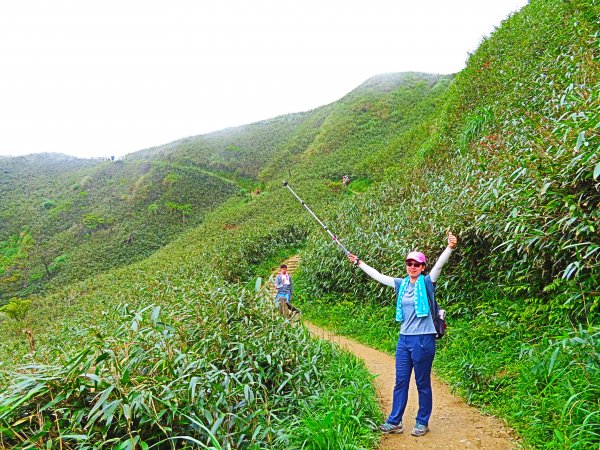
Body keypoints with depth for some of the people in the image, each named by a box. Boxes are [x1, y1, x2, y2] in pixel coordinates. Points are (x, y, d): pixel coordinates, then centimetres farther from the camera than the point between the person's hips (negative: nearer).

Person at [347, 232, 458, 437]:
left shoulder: (427, 283, -5)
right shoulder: (401, 284, 9)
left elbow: (439, 265, -21)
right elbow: (378, 276, 16)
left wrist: (450, 248, -36)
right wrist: (359, 263, 21)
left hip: (423, 339, -5)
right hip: (404, 339, 5)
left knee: (423, 384, 6)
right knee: (400, 382, 11)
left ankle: (422, 422, 20)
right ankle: (394, 422, 19)